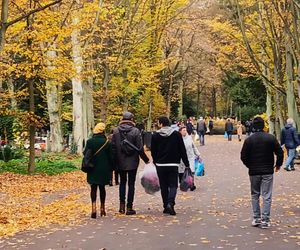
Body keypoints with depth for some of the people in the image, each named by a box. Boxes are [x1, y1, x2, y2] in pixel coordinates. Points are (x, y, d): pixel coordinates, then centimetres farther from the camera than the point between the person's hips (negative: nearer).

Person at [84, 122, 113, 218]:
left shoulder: (90, 141, -8)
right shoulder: (107, 142, -6)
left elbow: (85, 154, -6)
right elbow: (111, 157, -2)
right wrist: (111, 168, 8)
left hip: (93, 169, -1)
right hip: (104, 169, 1)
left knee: (93, 188, 3)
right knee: (102, 187, 15)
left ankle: (94, 206, -17)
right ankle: (102, 208, 22)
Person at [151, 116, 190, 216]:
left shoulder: (155, 136, -2)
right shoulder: (177, 134, -2)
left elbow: (153, 151, 4)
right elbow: (182, 150, 0)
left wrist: (155, 161, 21)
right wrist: (186, 164, 5)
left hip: (160, 165, 1)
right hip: (173, 164, -1)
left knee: (164, 186, 11)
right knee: (173, 185, 3)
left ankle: (166, 206, 12)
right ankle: (170, 203, -18)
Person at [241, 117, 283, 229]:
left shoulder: (249, 140, -4)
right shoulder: (271, 138, -5)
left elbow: (243, 157, -3)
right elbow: (280, 153, -5)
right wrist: (278, 165, 12)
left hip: (254, 172, 1)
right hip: (268, 172, -1)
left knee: (255, 195, 13)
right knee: (267, 196, 2)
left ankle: (256, 219, 14)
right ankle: (265, 220, -1)